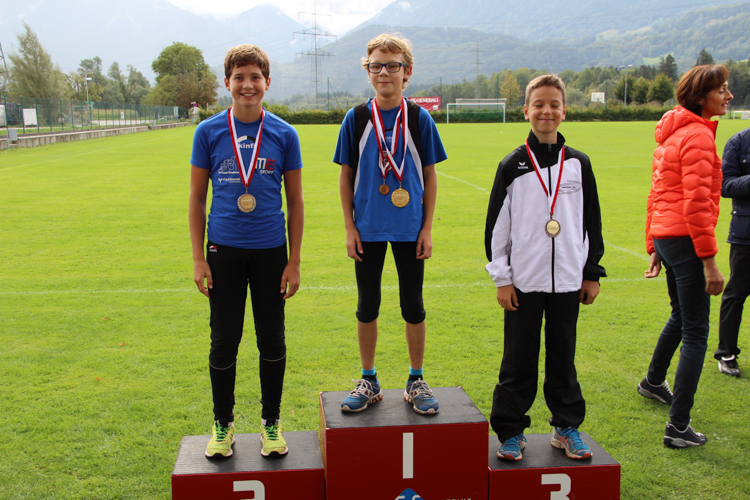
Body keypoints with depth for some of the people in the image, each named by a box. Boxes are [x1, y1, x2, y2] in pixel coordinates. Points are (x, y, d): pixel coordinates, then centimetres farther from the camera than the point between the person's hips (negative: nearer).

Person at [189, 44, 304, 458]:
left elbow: (295, 201, 4)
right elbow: (196, 197, 4)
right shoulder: (209, 132, 0)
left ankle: (271, 423, 25)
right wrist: (198, 258, -2)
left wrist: (294, 261, 0)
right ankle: (223, 424, 24)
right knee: (224, 341, 7)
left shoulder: (284, 134, 0)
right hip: (224, 249, 0)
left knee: (272, 340, 8)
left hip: (271, 251, 0)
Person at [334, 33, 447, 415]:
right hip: (368, 229, 1)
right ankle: (368, 381, 23)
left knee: (413, 305, 7)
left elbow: (429, 176, 3)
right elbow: (346, 176, 3)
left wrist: (427, 228, -2)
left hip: (409, 228, 0)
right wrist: (349, 228, -2)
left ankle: (416, 381, 22)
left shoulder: (419, 119, -1)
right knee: (367, 306, 8)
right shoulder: (356, 119, 0)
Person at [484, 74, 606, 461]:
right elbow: (496, 225, 0)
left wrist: (592, 272, 9)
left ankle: (567, 427, 26)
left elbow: (592, 222, 11)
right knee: (519, 360, 4)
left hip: (567, 280, 2)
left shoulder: (579, 164, 6)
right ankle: (511, 431, 16)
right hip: (524, 281, -2)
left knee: (563, 357, 12)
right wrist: (501, 277, -4)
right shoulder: (513, 165, -1)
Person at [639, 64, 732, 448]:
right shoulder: (698, 134, -13)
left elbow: (656, 194, 19)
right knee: (695, 333, -5)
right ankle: (678, 427, -4)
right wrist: (709, 259, -19)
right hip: (685, 239, -10)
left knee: (680, 316, 29)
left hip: (665, 236, 10)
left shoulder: (671, 133, 16)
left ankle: (653, 382, 49)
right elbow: (696, 202, -20)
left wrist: (654, 247, 22)